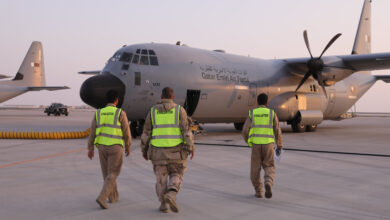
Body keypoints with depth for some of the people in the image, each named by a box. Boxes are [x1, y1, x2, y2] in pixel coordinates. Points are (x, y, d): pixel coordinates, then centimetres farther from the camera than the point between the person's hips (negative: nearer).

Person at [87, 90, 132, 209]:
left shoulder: (98, 113, 3)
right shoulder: (120, 113, -9)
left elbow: (92, 132, 5)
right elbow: (126, 132, -4)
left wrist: (90, 149, 12)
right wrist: (128, 147, 10)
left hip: (102, 147, 4)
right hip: (115, 148, -4)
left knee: (107, 172, 20)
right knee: (112, 175, 1)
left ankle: (113, 196, 30)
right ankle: (102, 198, -15)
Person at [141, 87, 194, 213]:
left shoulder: (153, 111, 3)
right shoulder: (179, 110, -2)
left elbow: (146, 133, 3)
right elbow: (186, 130, -8)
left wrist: (144, 149, 12)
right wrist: (191, 148, -5)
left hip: (158, 150, 1)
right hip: (176, 149, -1)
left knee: (161, 177, 13)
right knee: (176, 175, 13)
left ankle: (164, 204, 12)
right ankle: (171, 195, -12)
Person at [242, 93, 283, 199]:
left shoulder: (252, 113, 4)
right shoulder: (272, 113, 4)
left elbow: (245, 131, -2)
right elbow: (277, 131, 1)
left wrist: (248, 141, 18)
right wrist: (279, 146, 10)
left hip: (256, 145, 0)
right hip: (268, 144, 0)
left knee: (255, 169, 13)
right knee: (269, 168, 11)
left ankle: (259, 191, 13)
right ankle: (268, 183, -17)